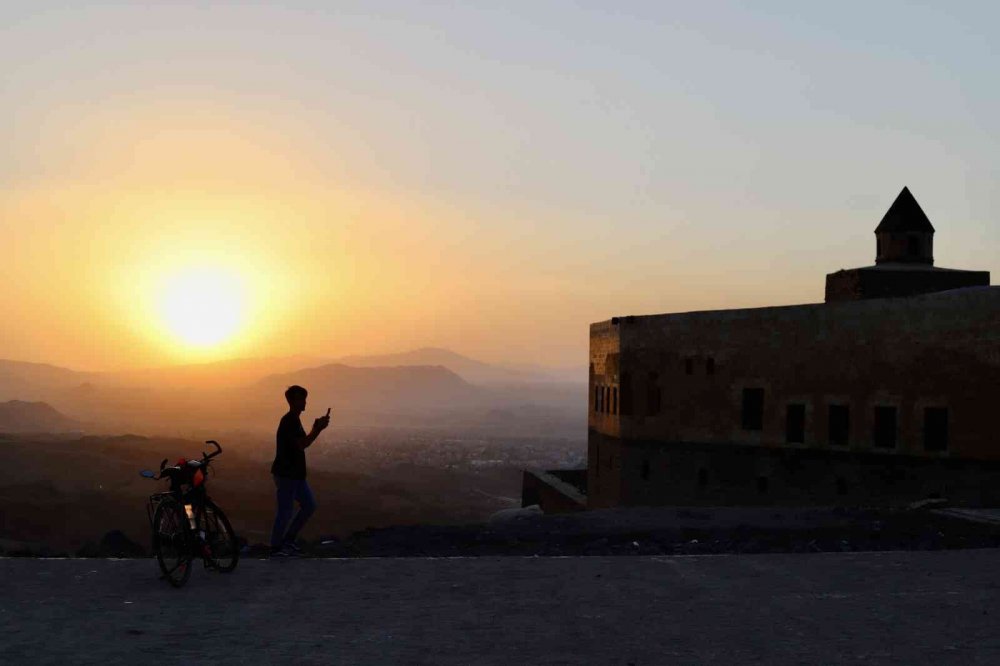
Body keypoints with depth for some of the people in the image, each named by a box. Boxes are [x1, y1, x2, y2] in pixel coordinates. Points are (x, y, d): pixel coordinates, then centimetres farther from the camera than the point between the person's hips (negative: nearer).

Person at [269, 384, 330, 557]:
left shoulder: (294, 420, 15)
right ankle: (275, 547, 8)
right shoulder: (289, 421, -17)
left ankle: (288, 539, 21)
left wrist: (316, 429, 7)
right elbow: (302, 445, -26)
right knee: (285, 511, -3)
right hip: (285, 474, -10)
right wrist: (318, 429, -20)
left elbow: (302, 444, 19)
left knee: (309, 505, 13)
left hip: (296, 473, 10)